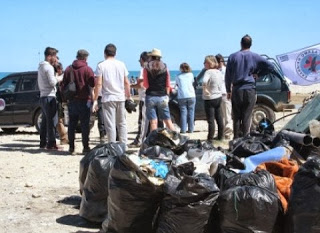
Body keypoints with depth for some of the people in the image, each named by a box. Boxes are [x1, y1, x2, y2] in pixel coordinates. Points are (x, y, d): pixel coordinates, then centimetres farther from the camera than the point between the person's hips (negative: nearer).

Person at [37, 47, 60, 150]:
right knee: (51, 121, -8)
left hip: (42, 96, 10)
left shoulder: (40, 66, 17)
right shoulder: (49, 67, -13)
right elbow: (52, 82, -21)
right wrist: (57, 78, -1)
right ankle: (51, 144, -9)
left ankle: (43, 142, 18)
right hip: (49, 96, -10)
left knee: (45, 120, 14)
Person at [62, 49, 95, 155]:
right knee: (84, 124, 0)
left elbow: (64, 85, 8)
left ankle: (71, 147, 11)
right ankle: (85, 147, 1)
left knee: (72, 124, 9)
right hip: (84, 100, -4)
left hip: (72, 101, 4)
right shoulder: (87, 69, -8)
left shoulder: (68, 69, 6)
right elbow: (93, 84, -13)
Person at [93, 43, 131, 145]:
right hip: (121, 98, 4)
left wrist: (95, 100, -4)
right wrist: (128, 96, 18)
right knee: (122, 123, 13)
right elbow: (126, 82, 8)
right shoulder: (121, 64, 7)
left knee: (110, 124, -1)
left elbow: (98, 84, -8)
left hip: (108, 98, -3)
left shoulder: (101, 65, -4)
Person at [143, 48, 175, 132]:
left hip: (150, 96, -1)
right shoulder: (165, 67, 5)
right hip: (162, 97, 2)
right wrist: (167, 95, 12)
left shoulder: (147, 68, 0)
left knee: (153, 122, -1)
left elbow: (145, 85, 0)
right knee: (168, 120, 8)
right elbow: (168, 85, 4)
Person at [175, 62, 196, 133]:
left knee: (183, 112, 1)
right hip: (191, 96, 1)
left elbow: (177, 85, 15)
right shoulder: (191, 74, 10)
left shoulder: (178, 76, 6)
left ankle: (183, 129, -4)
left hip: (182, 97, -1)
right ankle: (190, 129, 5)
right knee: (191, 112, 5)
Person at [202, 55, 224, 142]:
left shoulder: (209, 72, -18)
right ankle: (220, 136, 26)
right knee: (219, 118, 16)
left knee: (210, 120, -5)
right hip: (219, 97, 8)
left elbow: (204, 82, -36)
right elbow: (222, 82, 21)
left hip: (210, 99, -8)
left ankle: (210, 138, -3)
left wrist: (205, 89, -22)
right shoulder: (219, 72, 7)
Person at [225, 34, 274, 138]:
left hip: (236, 90, 1)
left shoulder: (233, 57, 4)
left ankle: (236, 139, 9)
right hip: (250, 90, -1)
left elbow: (228, 75, 6)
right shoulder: (255, 57, 1)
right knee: (247, 117, 1)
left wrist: (228, 90, 13)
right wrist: (258, 73, 5)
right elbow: (270, 66, -4)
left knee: (236, 117, 8)